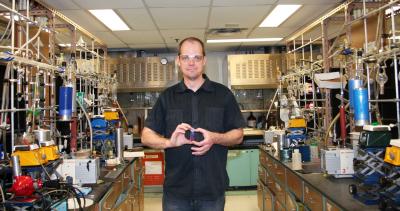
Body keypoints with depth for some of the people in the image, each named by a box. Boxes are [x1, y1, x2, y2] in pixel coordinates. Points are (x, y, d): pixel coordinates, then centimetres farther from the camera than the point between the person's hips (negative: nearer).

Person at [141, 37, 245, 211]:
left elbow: (238, 135, 4)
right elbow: (146, 136, 3)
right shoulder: (167, 97, 4)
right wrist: (170, 142, -18)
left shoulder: (223, 94, 1)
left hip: (213, 189, 0)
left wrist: (215, 138, -17)